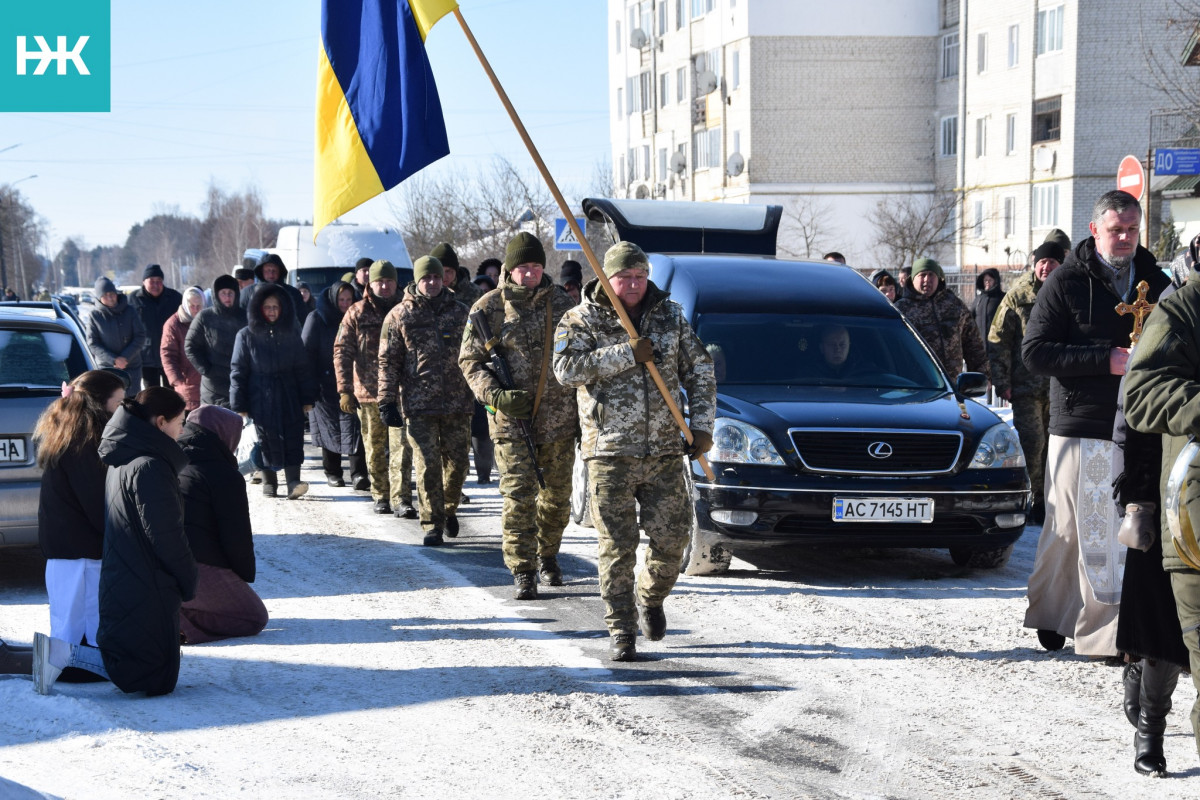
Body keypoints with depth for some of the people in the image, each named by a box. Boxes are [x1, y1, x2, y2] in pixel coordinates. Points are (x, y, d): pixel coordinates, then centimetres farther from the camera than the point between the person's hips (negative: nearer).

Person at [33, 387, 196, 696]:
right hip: (145, 589, -9)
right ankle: (65, 654, -11)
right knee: (153, 676, -3)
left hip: (120, 585, 9)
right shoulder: (151, 467, -17)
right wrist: (188, 579, -7)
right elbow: (165, 534, -17)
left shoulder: (121, 461, 13)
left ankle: (58, 651, 4)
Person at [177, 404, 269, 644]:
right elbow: (237, 537, -8)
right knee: (254, 618, 10)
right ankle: (179, 622, -13)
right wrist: (247, 575, 10)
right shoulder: (225, 476, -7)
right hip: (202, 570, -7)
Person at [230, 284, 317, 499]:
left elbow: (303, 368, 12)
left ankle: (293, 482, -16)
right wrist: (239, 406, -3)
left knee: (293, 438, -9)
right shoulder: (246, 336, 2)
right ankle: (269, 481, 12)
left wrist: (307, 398, 5)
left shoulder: (291, 335, 10)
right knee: (266, 440, 1)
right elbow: (238, 371, 2)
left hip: (289, 397, 1)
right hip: (260, 398, -1)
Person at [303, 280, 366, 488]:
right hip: (326, 383, -2)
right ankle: (332, 472, 14)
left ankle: (358, 472, -9)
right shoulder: (317, 319, -1)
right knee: (330, 427, 5)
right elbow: (307, 351, -3)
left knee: (354, 425, -8)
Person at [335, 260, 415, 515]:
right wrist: (344, 389, -7)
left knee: (402, 445, -10)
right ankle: (381, 496, 20)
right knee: (375, 448, 8)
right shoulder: (357, 314, 4)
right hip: (369, 392, 0)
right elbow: (342, 351, 1)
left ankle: (401, 499, -12)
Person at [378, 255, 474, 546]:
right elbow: (388, 361, 2)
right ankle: (433, 524, 4)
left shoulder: (459, 312, 9)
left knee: (457, 461, 6)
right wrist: (387, 402, -3)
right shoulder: (399, 315, 2)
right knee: (427, 465, -4)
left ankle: (449, 509, 31)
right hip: (418, 404, -2)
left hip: (457, 402, 2)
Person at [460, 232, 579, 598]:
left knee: (557, 493, 13)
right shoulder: (490, 307, -2)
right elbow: (470, 360, 0)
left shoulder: (560, 301, 6)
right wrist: (496, 396, -16)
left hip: (560, 416, 3)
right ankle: (522, 571, -5)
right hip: (512, 417, -3)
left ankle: (547, 555, 32)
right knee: (519, 495, -9)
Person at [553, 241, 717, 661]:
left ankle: (651, 597, 32)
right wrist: (626, 354, -20)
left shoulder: (670, 315, 10)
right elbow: (566, 369, -18)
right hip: (610, 453, -3)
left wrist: (702, 425, 2)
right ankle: (621, 630, 9)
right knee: (617, 548, -2)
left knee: (672, 539, 3)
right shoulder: (581, 320, -1)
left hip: (665, 452, 3)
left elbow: (700, 371, 12)